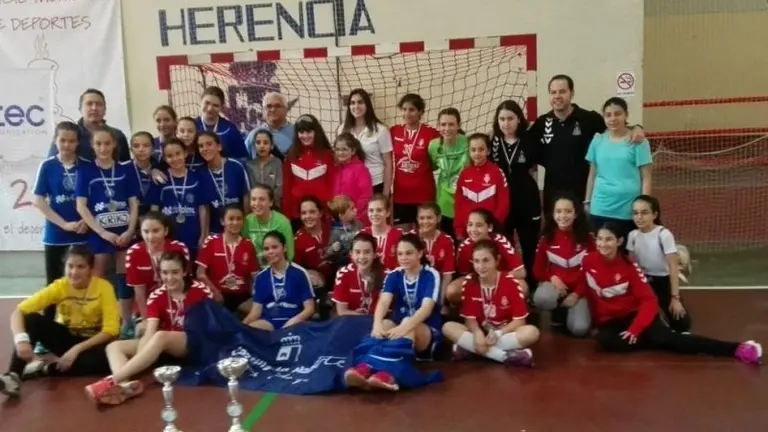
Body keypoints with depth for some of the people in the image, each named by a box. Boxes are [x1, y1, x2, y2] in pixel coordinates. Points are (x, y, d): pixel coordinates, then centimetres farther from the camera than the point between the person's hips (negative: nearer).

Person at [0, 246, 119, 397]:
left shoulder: (104, 287, -20)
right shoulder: (59, 287, -14)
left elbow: (111, 330, -22)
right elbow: (18, 311, -19)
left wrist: (77, 349, -29)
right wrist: (21, 339, -38)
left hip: (92, 341, -2)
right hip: (66, 337, 2)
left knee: (107, 358, -37)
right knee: (32, 319, -24)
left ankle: (45, 368, -23)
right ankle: (13, 374, -30)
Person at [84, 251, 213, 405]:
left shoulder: (200, 291, -10)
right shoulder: (156, 296, -2)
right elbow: (149, 333, -13)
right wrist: (139, 356, -30)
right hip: (165, 346, 6)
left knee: (161, 336, -36)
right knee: (114, 346, -11)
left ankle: (113, 380, -42)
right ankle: (125, 384, -44)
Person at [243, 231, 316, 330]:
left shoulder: (299, 273, 0)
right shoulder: (261, 277, 11)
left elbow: (309, 308, 0)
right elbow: (256, 311, 8)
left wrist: (291, 323, -18)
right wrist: (242, 324, -13)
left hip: (293, 321, -3)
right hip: (268, 322, 3)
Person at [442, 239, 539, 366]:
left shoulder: (511, 282, -13)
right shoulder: (469, 282, -8)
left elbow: (519, 320, -12)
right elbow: (470, 318, -5)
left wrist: (498, 333, -28)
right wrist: (477, 333, -28)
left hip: (506, 332, -2)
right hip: (480, 333, 2)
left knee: (531, 332, -32)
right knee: (448, 327, -24)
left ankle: (470, 348, -29)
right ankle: (507, 356, -31)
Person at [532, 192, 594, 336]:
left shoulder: (586, 238, -5)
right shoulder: (546, 238, -3)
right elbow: (538, 269, 2)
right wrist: (552, 278, -19)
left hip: (578, 287, 0)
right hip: (554, 283, 1)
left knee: (579, 329, -23)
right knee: (541, 299, -36)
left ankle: (568, 309, 13)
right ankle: (559, 310, 1)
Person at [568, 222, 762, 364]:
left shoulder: (629, 266, -11)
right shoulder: (588, 261, -7)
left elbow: (649, 300, -13)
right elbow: (584, 283, 12)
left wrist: (635, 329, -24)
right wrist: (576, 295, -11)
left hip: (633, 314, -2)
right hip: (609, 320, 2)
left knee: (661, 336, -29)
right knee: (605, 341, -34)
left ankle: (737, 349, -31)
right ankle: (653, 339, -15)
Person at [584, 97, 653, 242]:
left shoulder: (638, 142, -3)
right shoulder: (598, 141, 6)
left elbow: (646, 178, -3)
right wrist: (587, 201, 13)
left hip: (628, 210, -3)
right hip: (600, 209, 3)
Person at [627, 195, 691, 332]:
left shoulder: (664, 234, -19)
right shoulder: (633, 235, -5)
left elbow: (673, 267, -19)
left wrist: (675, 297, -21)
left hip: (663, 281, -4)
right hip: (644, 282, 4)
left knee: (682, 324, -14)